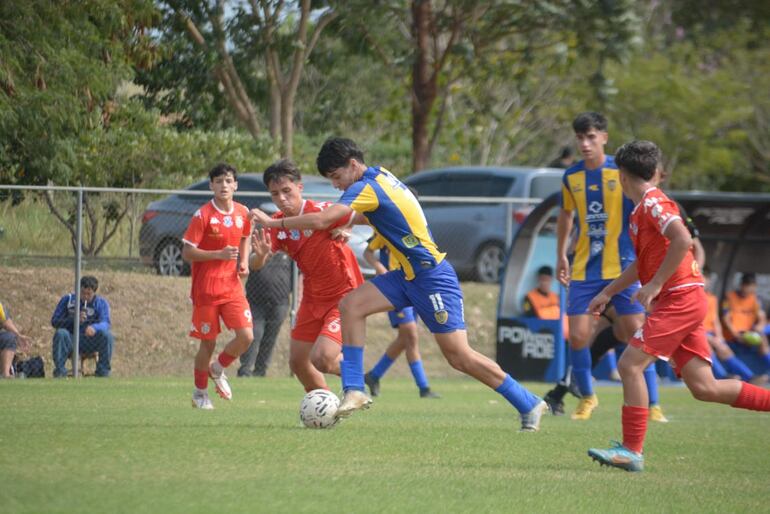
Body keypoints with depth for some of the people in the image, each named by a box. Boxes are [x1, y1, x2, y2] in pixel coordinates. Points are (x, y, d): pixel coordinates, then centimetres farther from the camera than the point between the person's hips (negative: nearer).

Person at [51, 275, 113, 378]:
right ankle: (59, 372, -24)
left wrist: (94, 328, -39)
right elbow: (54, 321, -3)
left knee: (107, 335, -28)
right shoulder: (68, 300, 4)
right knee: (60, 333, -32)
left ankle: (103, 372, -17)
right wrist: (73, 320, -20)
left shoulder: (101, 303, 3)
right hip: (70, 342, 0)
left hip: (90, 341, 0)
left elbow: (106, 323, -14)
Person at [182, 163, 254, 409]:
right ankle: (200, 392, 22)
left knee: (246, 336, -11)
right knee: (208, 343, 2)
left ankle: (218, 369, 17)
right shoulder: (203, 215, -12)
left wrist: (244, 262, 6)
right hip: (206, 288, -4)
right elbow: (187, 253, -13)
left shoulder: (243, 213, 3)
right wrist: (218, 255, -23)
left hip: (232, 285, 4)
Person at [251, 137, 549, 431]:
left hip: (432, 277, -9)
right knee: (351, 305, -5)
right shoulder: (379, 177, 9)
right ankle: (354, 390, -6)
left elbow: (320, 221, -27)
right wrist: (346, 222, 14)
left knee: (460, 357, -8)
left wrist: (272, 222, -17)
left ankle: (529, 405, 4)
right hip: (408, 275, 9)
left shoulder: (367, 188, -18)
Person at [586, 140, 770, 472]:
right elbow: (644, 262, 31)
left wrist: (655, 285, -23)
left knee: (630, 365, -12)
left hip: (680, 298, -9)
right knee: (704, 388, 5)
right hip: (681, 301, 9)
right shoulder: (641, 209, 19)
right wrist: (608, 292, 33)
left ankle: (631, 451, -11)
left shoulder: (653, 203, -11)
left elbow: (682, 240, -26)